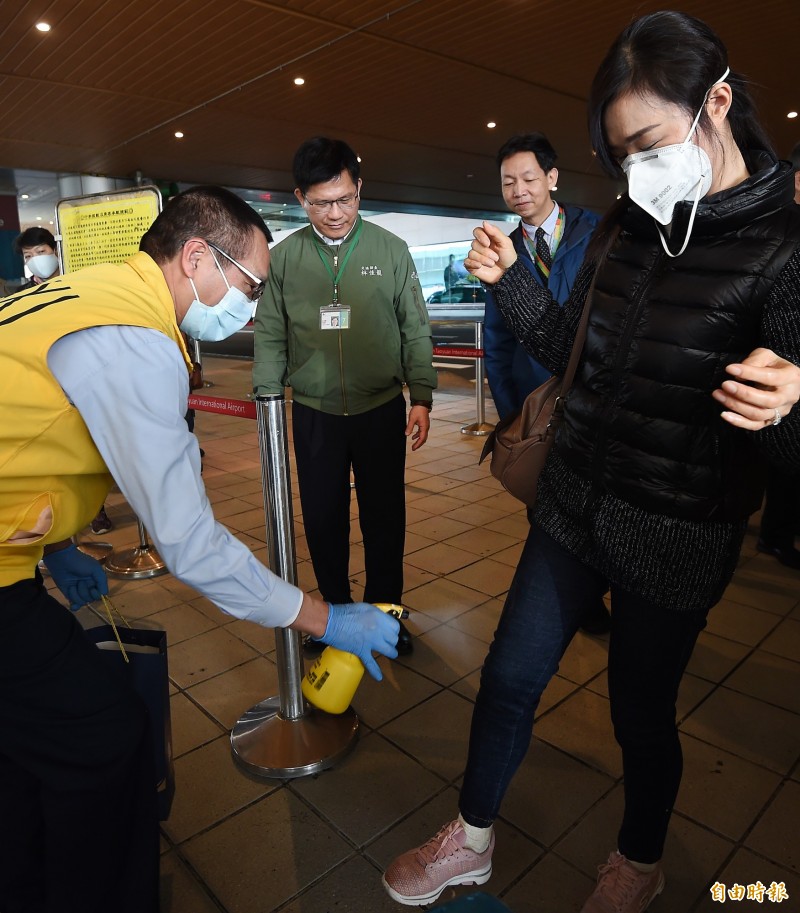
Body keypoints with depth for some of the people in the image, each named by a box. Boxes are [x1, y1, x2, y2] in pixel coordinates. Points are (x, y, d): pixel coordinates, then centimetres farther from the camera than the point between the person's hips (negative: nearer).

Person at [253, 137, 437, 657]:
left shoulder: (390, 250, -1)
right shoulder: (283, 257, 1)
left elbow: (416, 330, 2)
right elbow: (270, 337, 4)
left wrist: (422, 396, -4)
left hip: (382, 409, -1)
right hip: (314, 413, 1)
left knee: (385, 515, 8)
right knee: (322, 517, 10)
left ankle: (384, 610, 29)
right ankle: (336, 610, 31)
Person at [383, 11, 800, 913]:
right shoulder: (623, 228, 4)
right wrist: (511, 282, -2)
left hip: (675, 536, -5)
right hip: (574, 502, 5)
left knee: (641, 710, 15)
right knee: (509, 676, 13)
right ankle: (470, 839, 39)